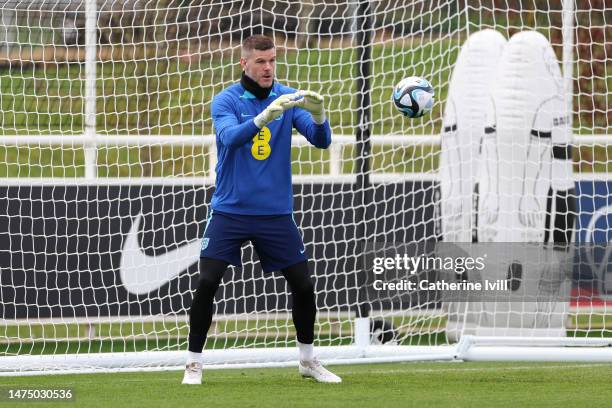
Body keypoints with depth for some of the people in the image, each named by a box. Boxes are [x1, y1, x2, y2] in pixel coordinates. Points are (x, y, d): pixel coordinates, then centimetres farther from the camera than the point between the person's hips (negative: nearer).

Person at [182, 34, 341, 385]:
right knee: (207, 284, -13)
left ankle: (308, 360, 23)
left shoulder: (288, 97, -1)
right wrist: (265, 116, -45)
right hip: (230, 210, -2)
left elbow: (322, 140, -11)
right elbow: (230, 137, -28)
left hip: (276, 212, 2)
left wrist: (318, 115, -33)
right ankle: (194, 363, 0)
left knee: (303, 286, 3)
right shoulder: (226, 100, -8)